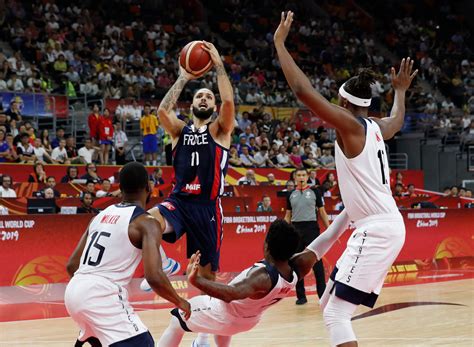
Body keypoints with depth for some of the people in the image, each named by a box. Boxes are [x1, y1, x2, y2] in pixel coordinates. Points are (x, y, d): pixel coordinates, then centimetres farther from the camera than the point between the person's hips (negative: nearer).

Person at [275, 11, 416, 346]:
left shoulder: (350, 125, -11)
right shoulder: (376, 128, 13)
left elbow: (303, 90, -20)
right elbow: (397, 120, 40)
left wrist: (280, 42, -12)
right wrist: (401, 90, 57)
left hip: (376, 230, -9)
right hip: (383, 227, 9)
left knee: (336, 313, -11)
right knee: (329, 305, 17)